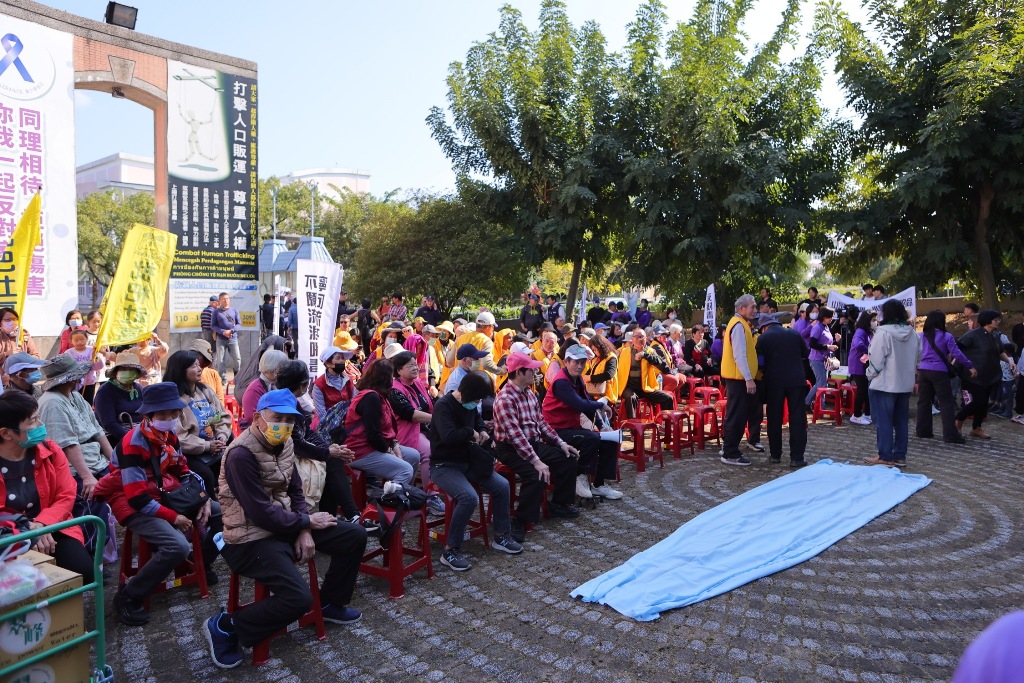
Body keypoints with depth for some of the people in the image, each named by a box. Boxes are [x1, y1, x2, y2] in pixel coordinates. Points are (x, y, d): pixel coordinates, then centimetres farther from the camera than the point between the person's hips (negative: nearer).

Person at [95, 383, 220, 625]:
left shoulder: (169, 435, 2)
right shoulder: (134, 443, -23)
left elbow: (184, 471, 10)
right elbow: (138, 498, -25)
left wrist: (204, 499, -6)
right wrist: (174, 518, -21)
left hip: (167, 496, 8)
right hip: (136, 505, -8)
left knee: (221, 512, 5)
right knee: (178, 546, -29)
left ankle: (202, 563, 26)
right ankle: (128, 597, -11)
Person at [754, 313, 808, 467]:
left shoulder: (763, 338, -6)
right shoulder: (794, 333, 3)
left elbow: (760, 362, -5)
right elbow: (806, 353, 16)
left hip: (774, 382, -1)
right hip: (796, 380, 1)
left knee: (774, 418, 10)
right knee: (797, 418, 2)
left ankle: (775, 454, 15)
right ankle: (796, 457, 0)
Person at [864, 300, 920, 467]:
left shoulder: (883, 332, -18)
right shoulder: (913, 333, 5)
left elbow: (876, 359, -17)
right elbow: (918, 358, 13)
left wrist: (871, 375, -1)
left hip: (884, 384, -7)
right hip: (905, 384, 7)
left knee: (883, 420, 0)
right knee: (901, 421, 13)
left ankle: (885, 456, 4)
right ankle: (900, 456, 19)